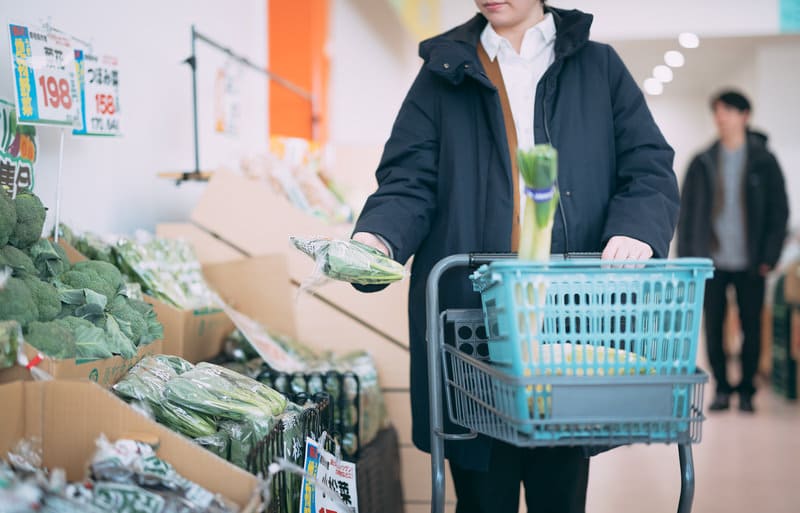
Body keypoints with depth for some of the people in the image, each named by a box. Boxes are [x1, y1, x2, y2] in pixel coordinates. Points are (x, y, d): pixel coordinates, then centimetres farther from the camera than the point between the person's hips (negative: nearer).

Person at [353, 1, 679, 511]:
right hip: (473, 319, 0)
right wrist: (378, 237, -16)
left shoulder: (599, 67, 14)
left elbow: (649, 167, 7)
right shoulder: (444, 73, 13)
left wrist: (637, 229, -15)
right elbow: (410, 182, 5)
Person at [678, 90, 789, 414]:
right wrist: (686, 257, -1)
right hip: (711, 260, 1)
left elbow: (779, 212, 3)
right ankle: (722, 388, 16)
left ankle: (746, 390, 16)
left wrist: (769, 256, -6)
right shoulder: (702, 163, 6)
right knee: (713, 327, 3)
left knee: (751, 327, 3)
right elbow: (687, 213, 6)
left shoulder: (763, 161, 3)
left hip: (749, 263, -1)